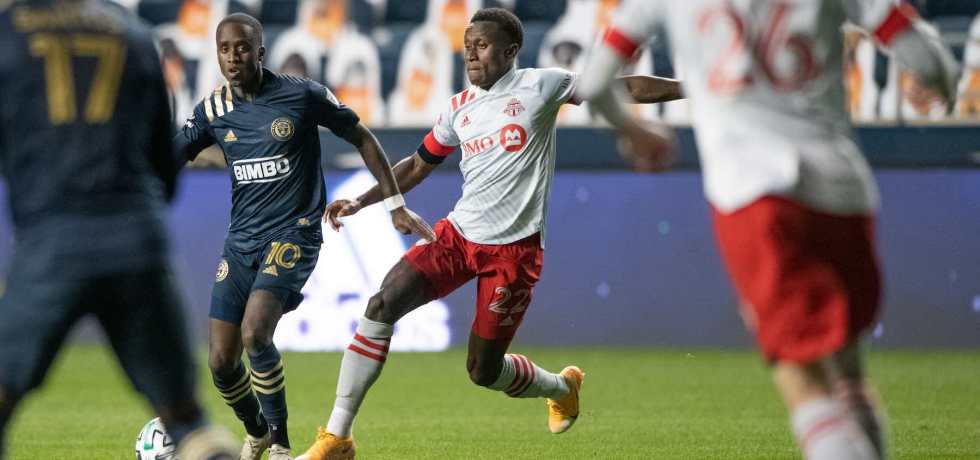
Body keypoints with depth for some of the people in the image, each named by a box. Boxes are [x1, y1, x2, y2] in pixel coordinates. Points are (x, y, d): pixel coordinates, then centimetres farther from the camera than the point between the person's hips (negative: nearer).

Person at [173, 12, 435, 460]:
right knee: (220, 361, -2)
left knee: (255, 334, -26)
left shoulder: (302, 95, -8)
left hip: (293, 235, -4)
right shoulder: (213, 110, 3)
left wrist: (396, 205, 4)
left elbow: (361, 138, 3)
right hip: (241, 241, 5)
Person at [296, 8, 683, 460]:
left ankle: (562, 387, 34)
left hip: (513, 248, -5)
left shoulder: (540, 85, -5)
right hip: (458, 235, 5)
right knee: (382, 303, -17)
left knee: (483, 370, -1)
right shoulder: (459, 108, 10)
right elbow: (418, 165, 21)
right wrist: (360, 202, 11)